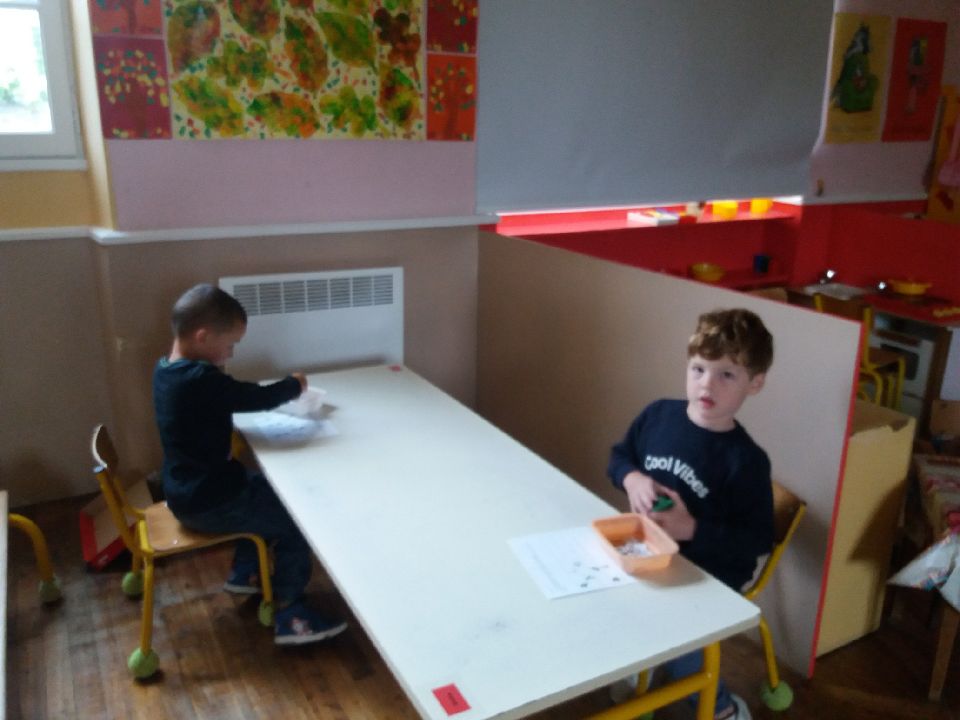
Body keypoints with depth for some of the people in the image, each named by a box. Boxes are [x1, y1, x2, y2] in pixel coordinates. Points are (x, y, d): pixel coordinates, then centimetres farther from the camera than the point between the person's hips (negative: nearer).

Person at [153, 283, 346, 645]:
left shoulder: (167, 369, 2)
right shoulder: (200, 380, -28)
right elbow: (258, 398, -18)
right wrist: (294, 384, 0)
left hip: (188, 490, 10)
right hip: (208, 502, -10)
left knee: (266, 491, 28)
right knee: (298, 519, -2)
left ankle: (244, 573, 40)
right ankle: (289, 617, 5)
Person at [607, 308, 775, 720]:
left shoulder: (746, 461, -18)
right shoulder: (658, 415, -7)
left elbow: (757, 541, -14)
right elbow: (619, 456, 10)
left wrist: (692, 531, -25)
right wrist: (632, 479, -13)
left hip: (709, 576, -5)